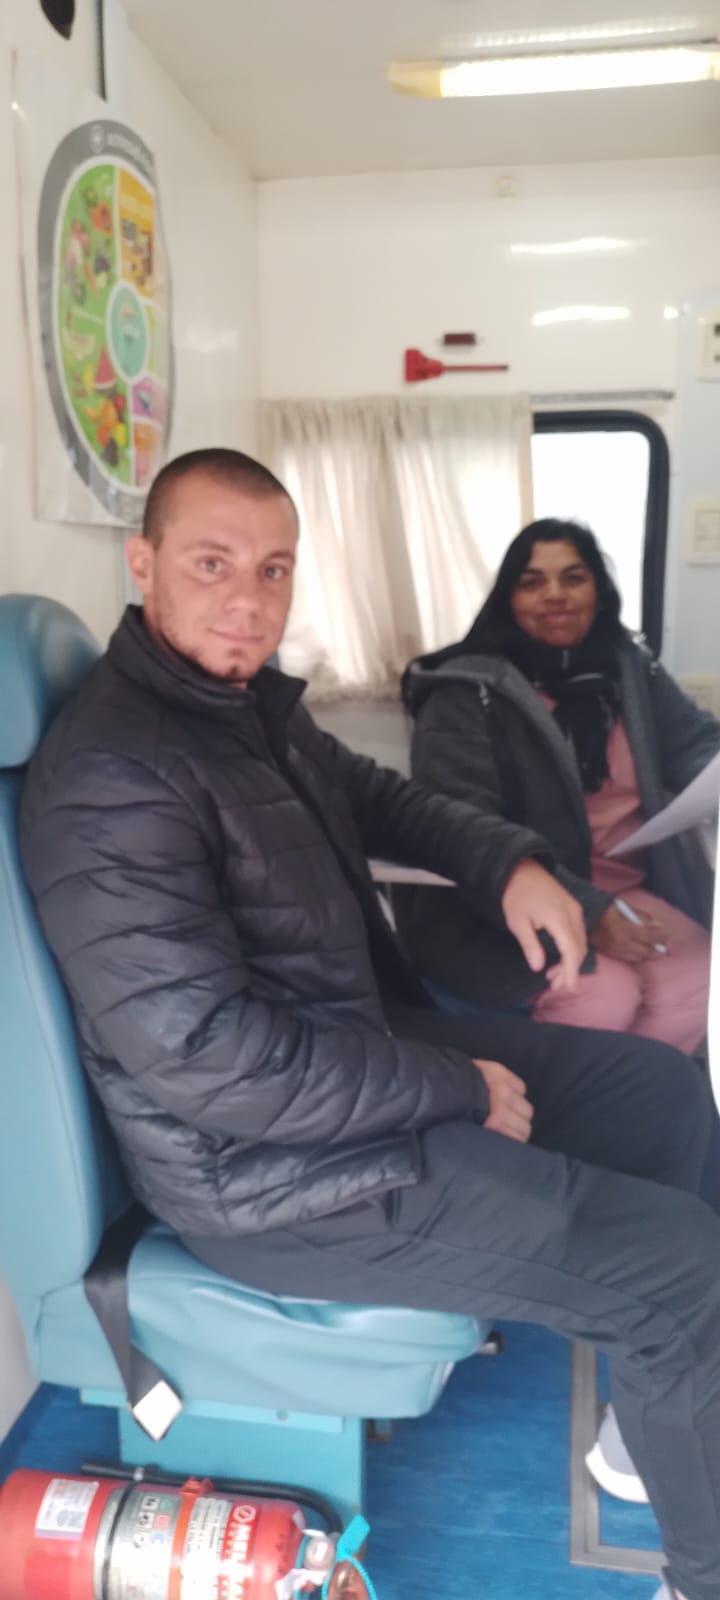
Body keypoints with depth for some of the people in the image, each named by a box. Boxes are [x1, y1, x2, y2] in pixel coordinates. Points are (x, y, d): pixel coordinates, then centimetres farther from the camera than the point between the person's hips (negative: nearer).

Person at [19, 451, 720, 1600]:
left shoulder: (247, 699, 5)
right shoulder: (113, 774, -25)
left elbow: (371, 795, 22)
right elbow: (206, 1056, -29)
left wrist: (507, 862, 3)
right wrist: (459, 1092, -19)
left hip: (372, 1042, 10)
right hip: (273, 1170, -10)